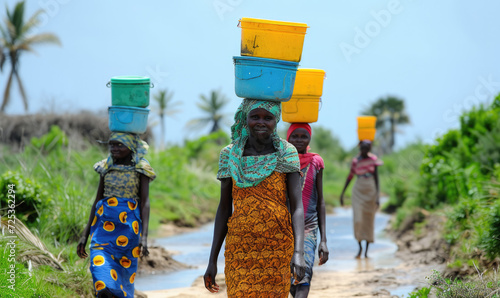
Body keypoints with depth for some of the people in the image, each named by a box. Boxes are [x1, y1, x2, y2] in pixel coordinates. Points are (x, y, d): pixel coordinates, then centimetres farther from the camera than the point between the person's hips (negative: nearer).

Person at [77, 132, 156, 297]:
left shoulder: (140, 169, 0)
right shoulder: (106, 167, 10)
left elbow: (145, 203, -5)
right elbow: (97, 201, 14)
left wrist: (144, 236, -16)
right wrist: (85, 234, 11)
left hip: (127, 227, -2)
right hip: (104, 226, 2)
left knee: (124, 274, 4)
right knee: (100, 267, -15)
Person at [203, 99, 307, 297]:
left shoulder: (286, 154, 0)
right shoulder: (230, 155, 3)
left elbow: (297, 206, -5)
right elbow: (224, 208, 7)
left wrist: (298, 252, -18)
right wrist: (212, 261, 5)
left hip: (277, 250, -1)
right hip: (239, 250, 1)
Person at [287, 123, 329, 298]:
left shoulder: (315, 163, 4)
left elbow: (320, 202, 8)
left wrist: (324, 240, 2)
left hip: (309, 227, -1)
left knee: (304, 274, -21)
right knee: (288, 280, 7)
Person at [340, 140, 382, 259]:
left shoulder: (373, 159, 0)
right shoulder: (355, 161, 1)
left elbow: (376, 177, -1)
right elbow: (350, 177, 7)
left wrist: (377, 195, -8)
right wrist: (342, 193, 5)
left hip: (371, 191, 0)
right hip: (358, 191, 0)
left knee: (369, 221, 5)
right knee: (358, 220, -11)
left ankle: (366, 250, 15)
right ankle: (360, 247, 8)